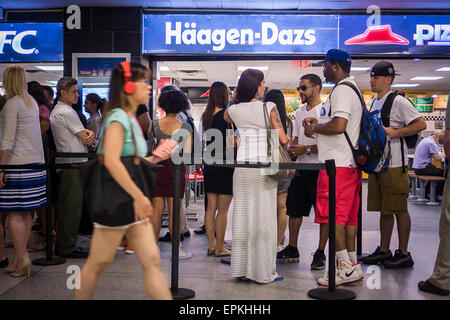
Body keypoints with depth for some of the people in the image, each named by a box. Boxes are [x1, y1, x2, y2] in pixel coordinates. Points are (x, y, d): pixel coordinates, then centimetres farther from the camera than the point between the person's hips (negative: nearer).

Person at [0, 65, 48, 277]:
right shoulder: (32, 102, 15)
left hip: (17, 164, -8)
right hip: (36, 163, 8)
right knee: (25, 213, 11)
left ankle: (22, 258, -3)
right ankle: (21, 257, 17)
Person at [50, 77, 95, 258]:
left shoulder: (55, 111, 19)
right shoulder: (67, 112, -13)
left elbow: (82, 133, 16)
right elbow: (86, 139, -12)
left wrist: (88, 133, -6)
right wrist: (91, 136, 10)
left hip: (63, 163, 10)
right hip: (72, 164, -10)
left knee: (64, 205, 13)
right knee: (73, 206, -6)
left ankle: (62, 245, 20)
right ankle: (68, 248, -1)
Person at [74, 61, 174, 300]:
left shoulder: (131, 119, 14)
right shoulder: (118, 117, -14)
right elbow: (111, 161, -27)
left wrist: (155, 157, 6)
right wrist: (139, 196, -25)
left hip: (133, 202, 9)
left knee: (151, 260, 6)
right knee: (98, 263, 5)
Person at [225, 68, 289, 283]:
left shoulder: (234, 109, 7)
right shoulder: (268, 107, -4)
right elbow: (283, 139, -4)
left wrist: (237, 97, 28)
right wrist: (291, 143, 18)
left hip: (242, 165, 4)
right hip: (264, 164, -3)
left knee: (243, 215, 7)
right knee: (263, 217, 0)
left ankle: (242, 270, 10)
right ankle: (264, 271, 5)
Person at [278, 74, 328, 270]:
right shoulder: (300, 112, 16)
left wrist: (307, 149, -18)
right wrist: (292, 149, 1)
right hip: (301, 168, 8)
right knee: (294, 208, 11)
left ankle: (320, 253, 10)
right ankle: (292, 250, 23)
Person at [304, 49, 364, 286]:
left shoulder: (342, 90, -11)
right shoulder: (351, 89, 22)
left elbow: (339, 126, -23)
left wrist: (314, 128, -7)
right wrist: (318, 124, 19)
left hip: (337, 164, -11)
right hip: (351, 162, 11)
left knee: (332, 216, -8)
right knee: (348, 216, 12)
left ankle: (345, 267, -6)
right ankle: (352, 264, 17)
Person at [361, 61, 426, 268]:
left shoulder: (398, 101, -9)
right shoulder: (374, 103, 17)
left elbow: (421, 124, -15)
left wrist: (395, 132, -21)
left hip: (394, 165, -8)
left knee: (399, 209, -1)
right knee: (384, 210, 13)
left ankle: (403, 253, 8)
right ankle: (383, 251, 21)